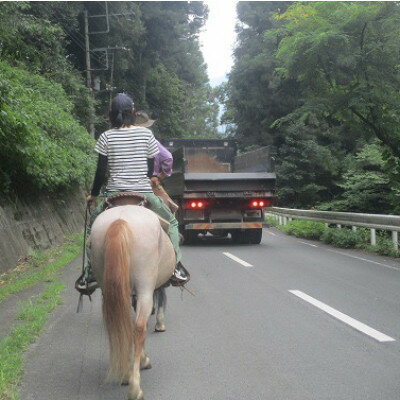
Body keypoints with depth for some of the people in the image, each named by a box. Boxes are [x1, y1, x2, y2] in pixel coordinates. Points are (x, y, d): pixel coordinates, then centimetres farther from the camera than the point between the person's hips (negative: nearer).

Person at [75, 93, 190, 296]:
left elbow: (101, 171, 0)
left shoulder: (107, 136, -1)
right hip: (144, 192, 0)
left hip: (114, 193, 0)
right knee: (171, 222, 22)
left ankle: (90, 273, 11)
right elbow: (151, 169, 6)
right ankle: (176, 266, 5)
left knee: (93, 226, 23)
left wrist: (93, 194, 14)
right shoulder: (146, 134, 1)